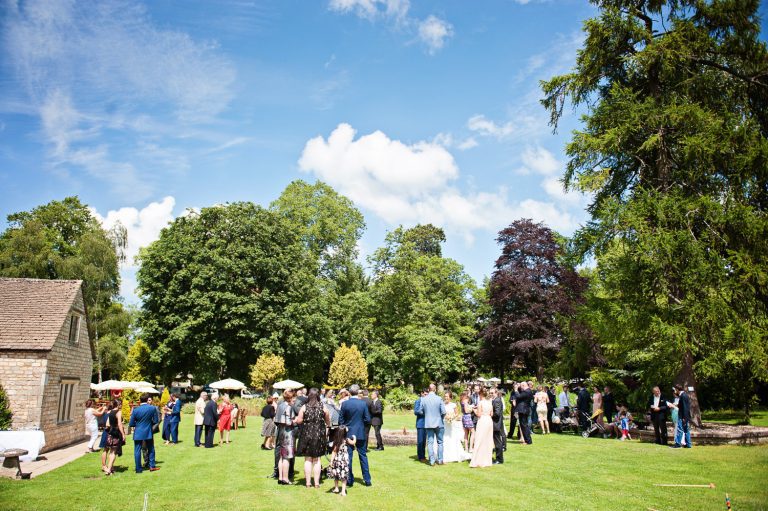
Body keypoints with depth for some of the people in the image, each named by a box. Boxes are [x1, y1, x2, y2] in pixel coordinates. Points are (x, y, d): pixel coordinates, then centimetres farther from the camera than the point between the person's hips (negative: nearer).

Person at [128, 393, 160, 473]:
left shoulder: (135, 410, -11)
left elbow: (131, 424, -4)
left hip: (138, 433, -1)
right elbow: (156, 421, -3)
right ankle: (152, 466, 18)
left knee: (137, 451, 7)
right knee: (151, 449, 16)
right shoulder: (153, 408, -9)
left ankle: (138, 469, 10)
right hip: (148, 432, 1)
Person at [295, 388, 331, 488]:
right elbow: (328, 423, 2)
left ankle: (308, 482, 9)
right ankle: (316, 483, 12)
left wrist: (295, 419, 11)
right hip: (319, 435, 1)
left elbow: (299, 421, -10)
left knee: (308, 459, 8)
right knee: (317, 460, 11)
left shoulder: (304, 407, -6)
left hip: (306, 435, -1)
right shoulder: (323, 408, -4)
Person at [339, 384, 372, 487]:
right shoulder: (363, 404, -8)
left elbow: (340, 420, -4)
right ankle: (367, 480, 13)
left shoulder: (345, 404, -9)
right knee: (363, 456, 11)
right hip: (360, 434, 1)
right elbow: (368, 420, -5)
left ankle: (349, 480, 11)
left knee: (348, 457, 7)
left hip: (348, 433, -1)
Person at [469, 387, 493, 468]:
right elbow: (491, 413, 10)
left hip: (482, 421, -6)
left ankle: (477, 462, -3)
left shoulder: (480, 402, -9)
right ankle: (487, 460, 18)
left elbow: (479, 414, -11)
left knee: (479, 441, -3)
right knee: (488, 441, 12)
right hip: (489, 421, 6)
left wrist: (475, 410, 7)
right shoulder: (490, 402, 7)